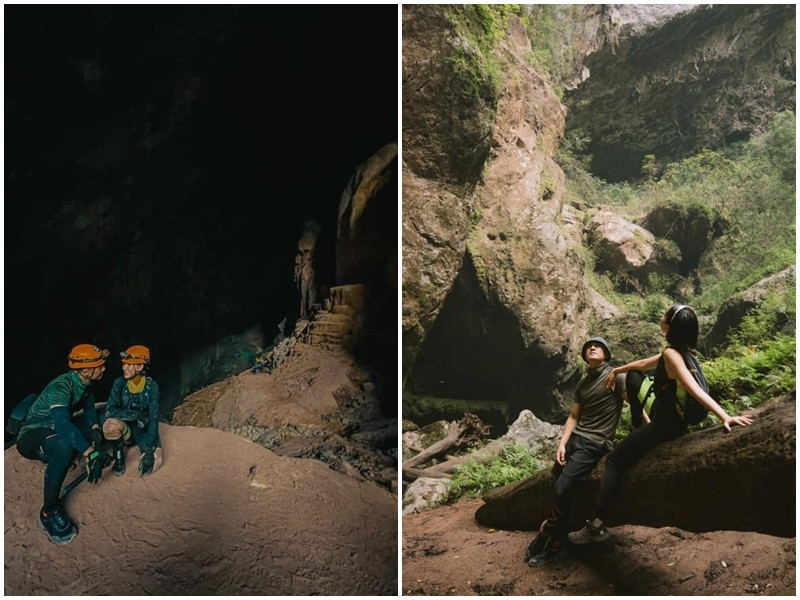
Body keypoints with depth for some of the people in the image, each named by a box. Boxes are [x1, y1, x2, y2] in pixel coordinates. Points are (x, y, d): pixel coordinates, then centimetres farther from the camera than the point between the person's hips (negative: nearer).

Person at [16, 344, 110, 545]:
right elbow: (62, 424, -42)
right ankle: (49, 512, -28)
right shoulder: (61, 387, -29)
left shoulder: (84, 383, -3)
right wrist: (90, 453, -46)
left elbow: (89, 409, 12)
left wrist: (95, 428, -9)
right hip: (32, 437, -9)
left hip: (55, 431, 9)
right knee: (65, 445, -39)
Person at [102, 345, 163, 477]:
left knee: (153, 463, -23)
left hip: (145, 430, 0)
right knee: (110, 424, -35)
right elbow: (110, 410, -20)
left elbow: (153, 417, -21)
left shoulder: (151, 386, -16)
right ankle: (120, 452, -4)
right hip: (126, 427, 1)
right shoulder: (120, 382, -13)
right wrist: (135, 415, -31)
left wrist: (150, 449, -29)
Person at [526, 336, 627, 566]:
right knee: (556, 485, -5)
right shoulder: (583, 384, 18)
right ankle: (556, 542, 10)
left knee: (562, 489, -18)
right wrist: (562, 443, 4)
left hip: (595, 443, -7)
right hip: (576, 437, 7)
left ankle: (548, 535, 4)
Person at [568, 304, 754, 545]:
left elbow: (696, 390, -36)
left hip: (666, 423, -9)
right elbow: (645, 364, 20)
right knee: (632, 377, 29)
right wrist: (617, 370, 32)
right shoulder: (677, 351, 4)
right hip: (667, 414, 9)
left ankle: (597, 525, -8)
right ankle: (639, 428, 33)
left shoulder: (671, 354, -25)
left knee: (614, 461, -6)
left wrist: (725, 417, -47)